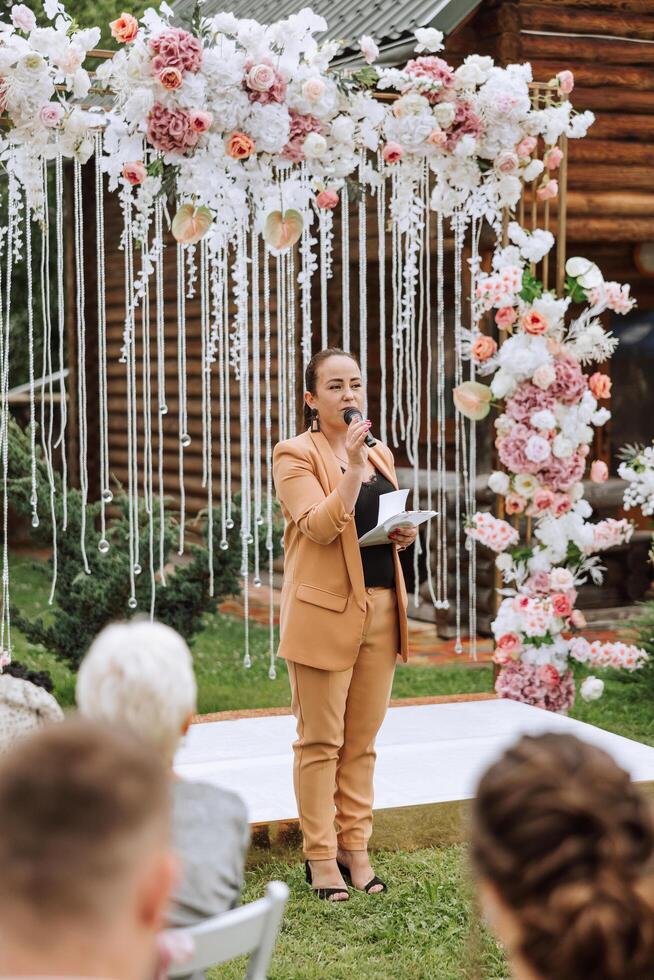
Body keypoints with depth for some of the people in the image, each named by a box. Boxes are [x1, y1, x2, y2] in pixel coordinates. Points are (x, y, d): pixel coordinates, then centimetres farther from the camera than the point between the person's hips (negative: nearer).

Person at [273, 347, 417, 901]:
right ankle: (321, 856, 7)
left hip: (381, 608, 6)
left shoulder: (380, 455, 16)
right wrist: (352, 469, -26)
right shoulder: (295, 455, -4)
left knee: (363, 741, 11)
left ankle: (356, 848, 19)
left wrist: (405, 533, 3)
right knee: (321, 741, 0)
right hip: (325, 612, -6)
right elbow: (318, 527, -17)